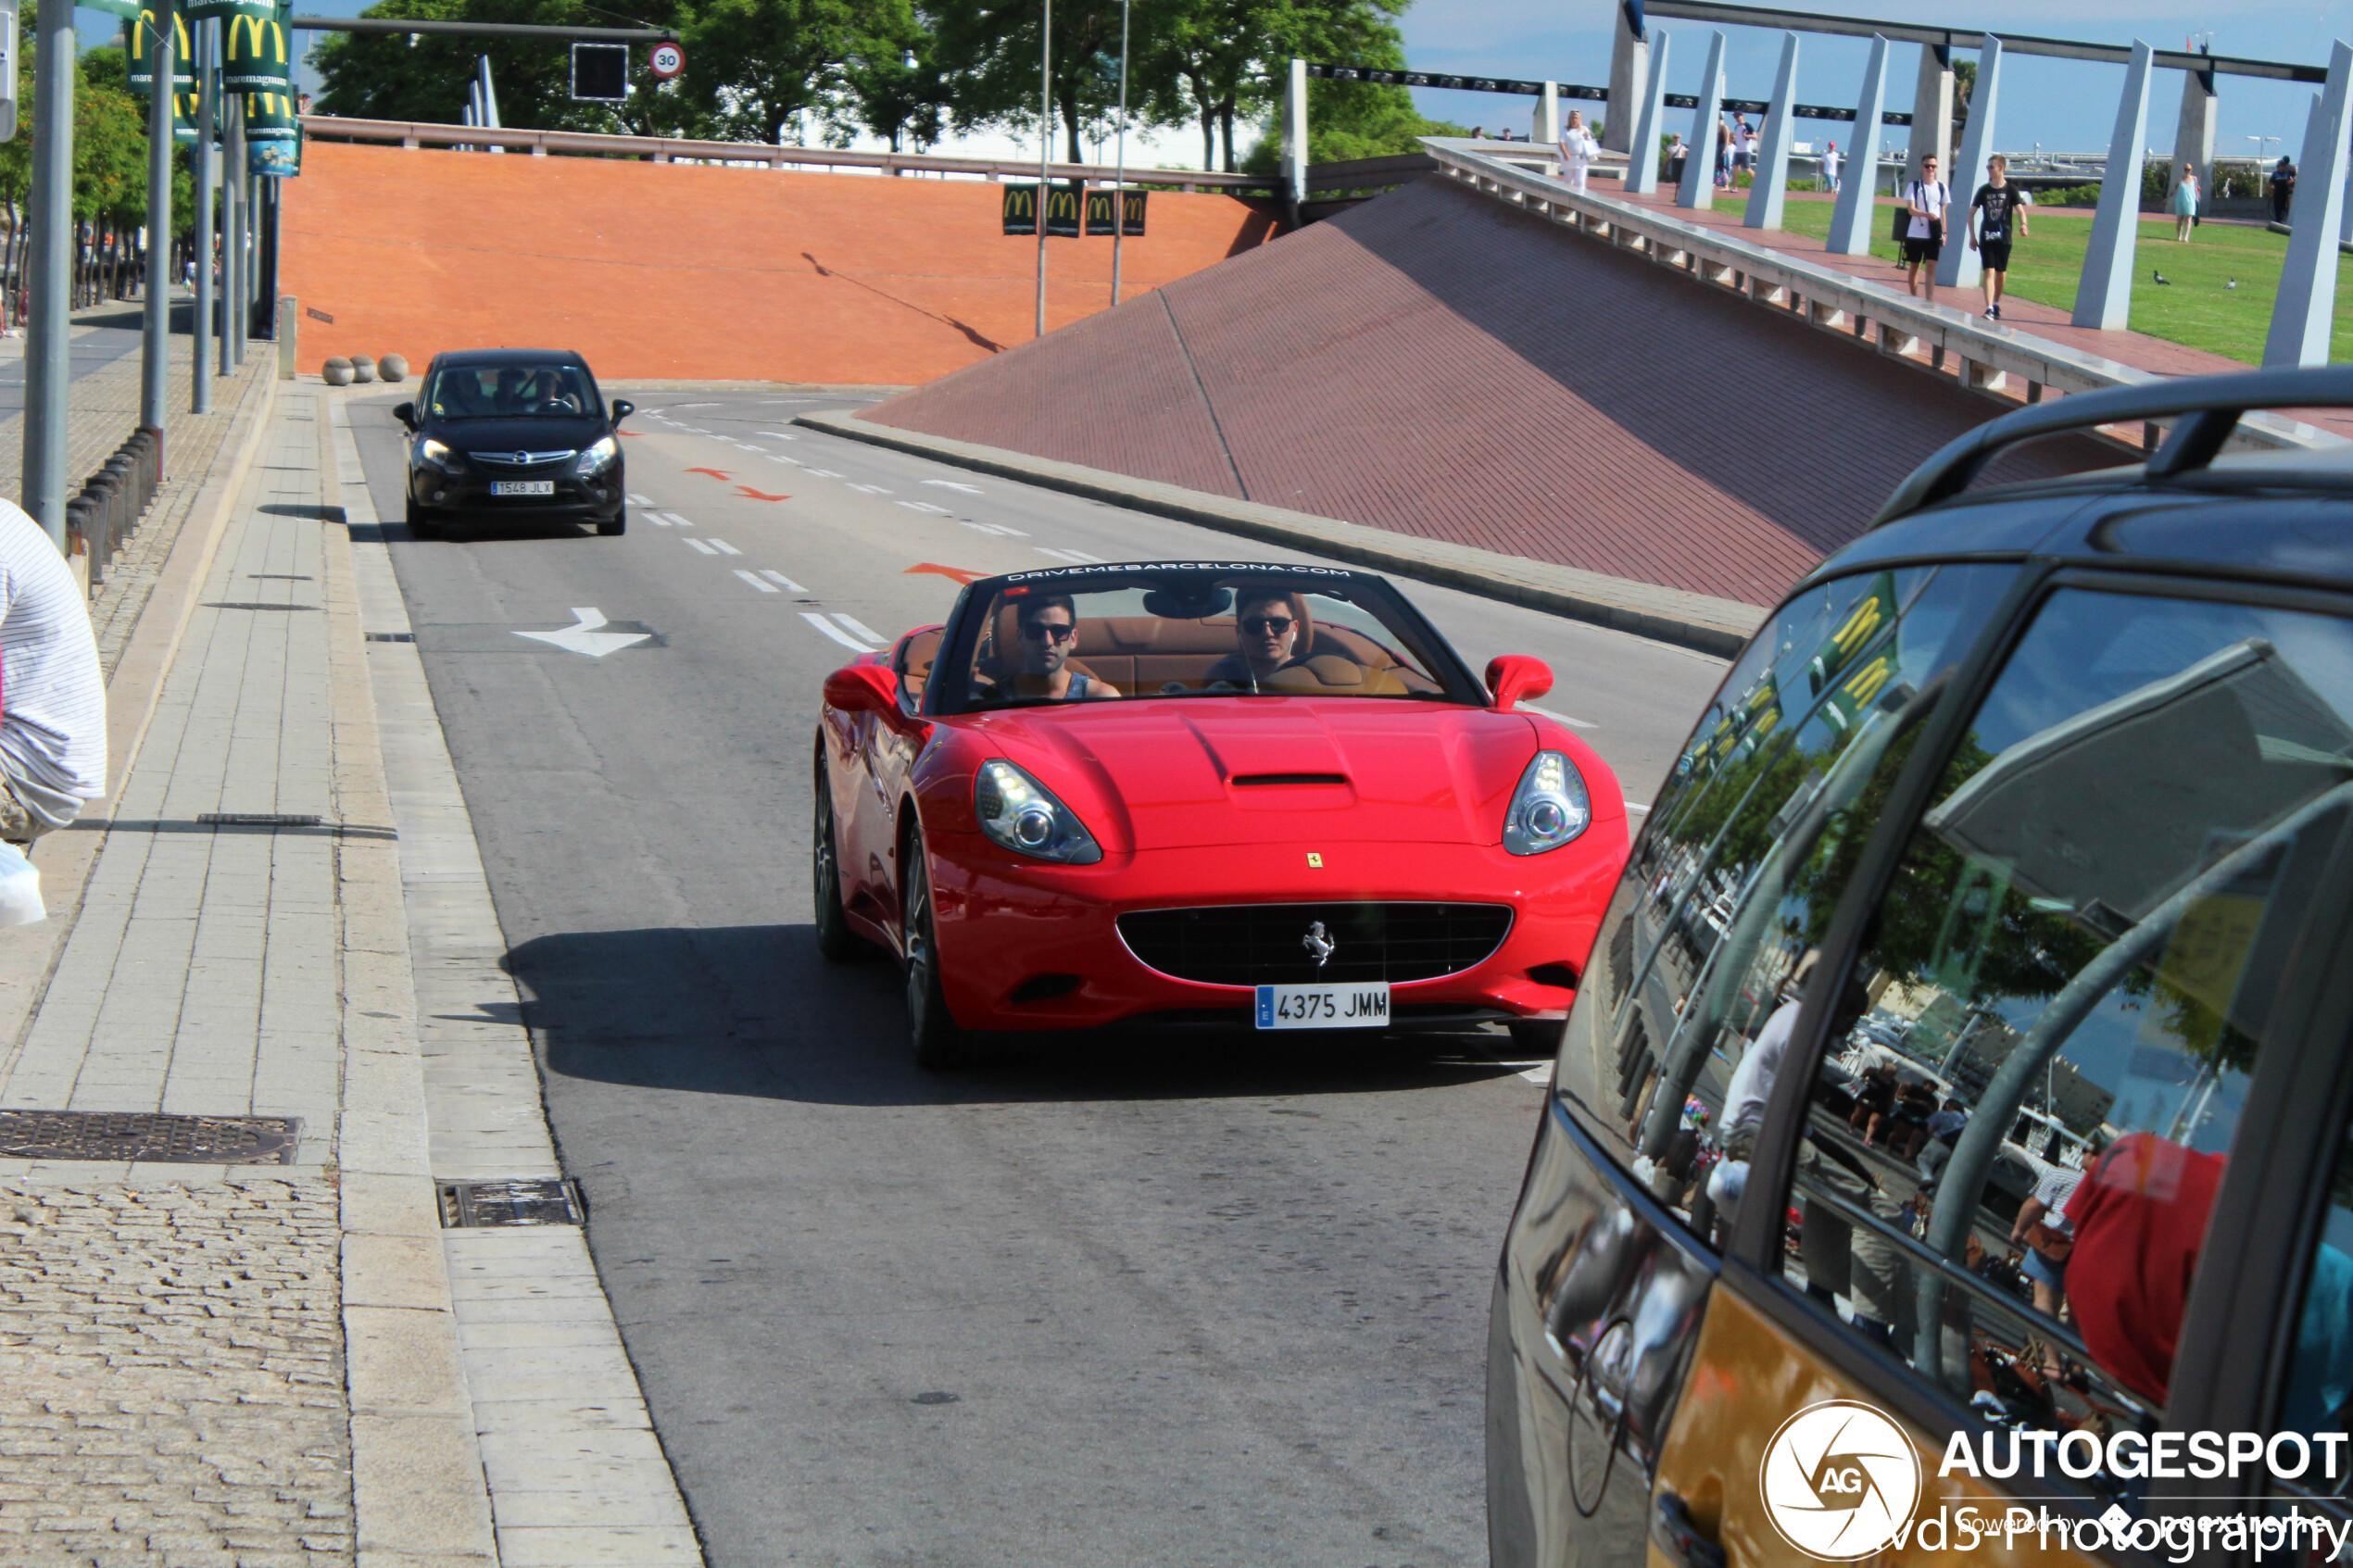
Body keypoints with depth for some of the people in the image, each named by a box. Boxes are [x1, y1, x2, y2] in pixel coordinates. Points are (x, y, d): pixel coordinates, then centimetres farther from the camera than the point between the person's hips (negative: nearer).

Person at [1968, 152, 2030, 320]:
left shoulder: (2011, 190, 0)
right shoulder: (1984, 190, 4)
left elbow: (2020, 210, -10)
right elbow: (1971, 213, 10)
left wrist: (2023, 224, -31)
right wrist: (1972, 236, 5)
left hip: (2004, 238, 0)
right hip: (1986, 238, 0)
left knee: (2001, 273, 10)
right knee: (1989, 271, -11)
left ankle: (1996, 304, 30)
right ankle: (1989, 309, -18)